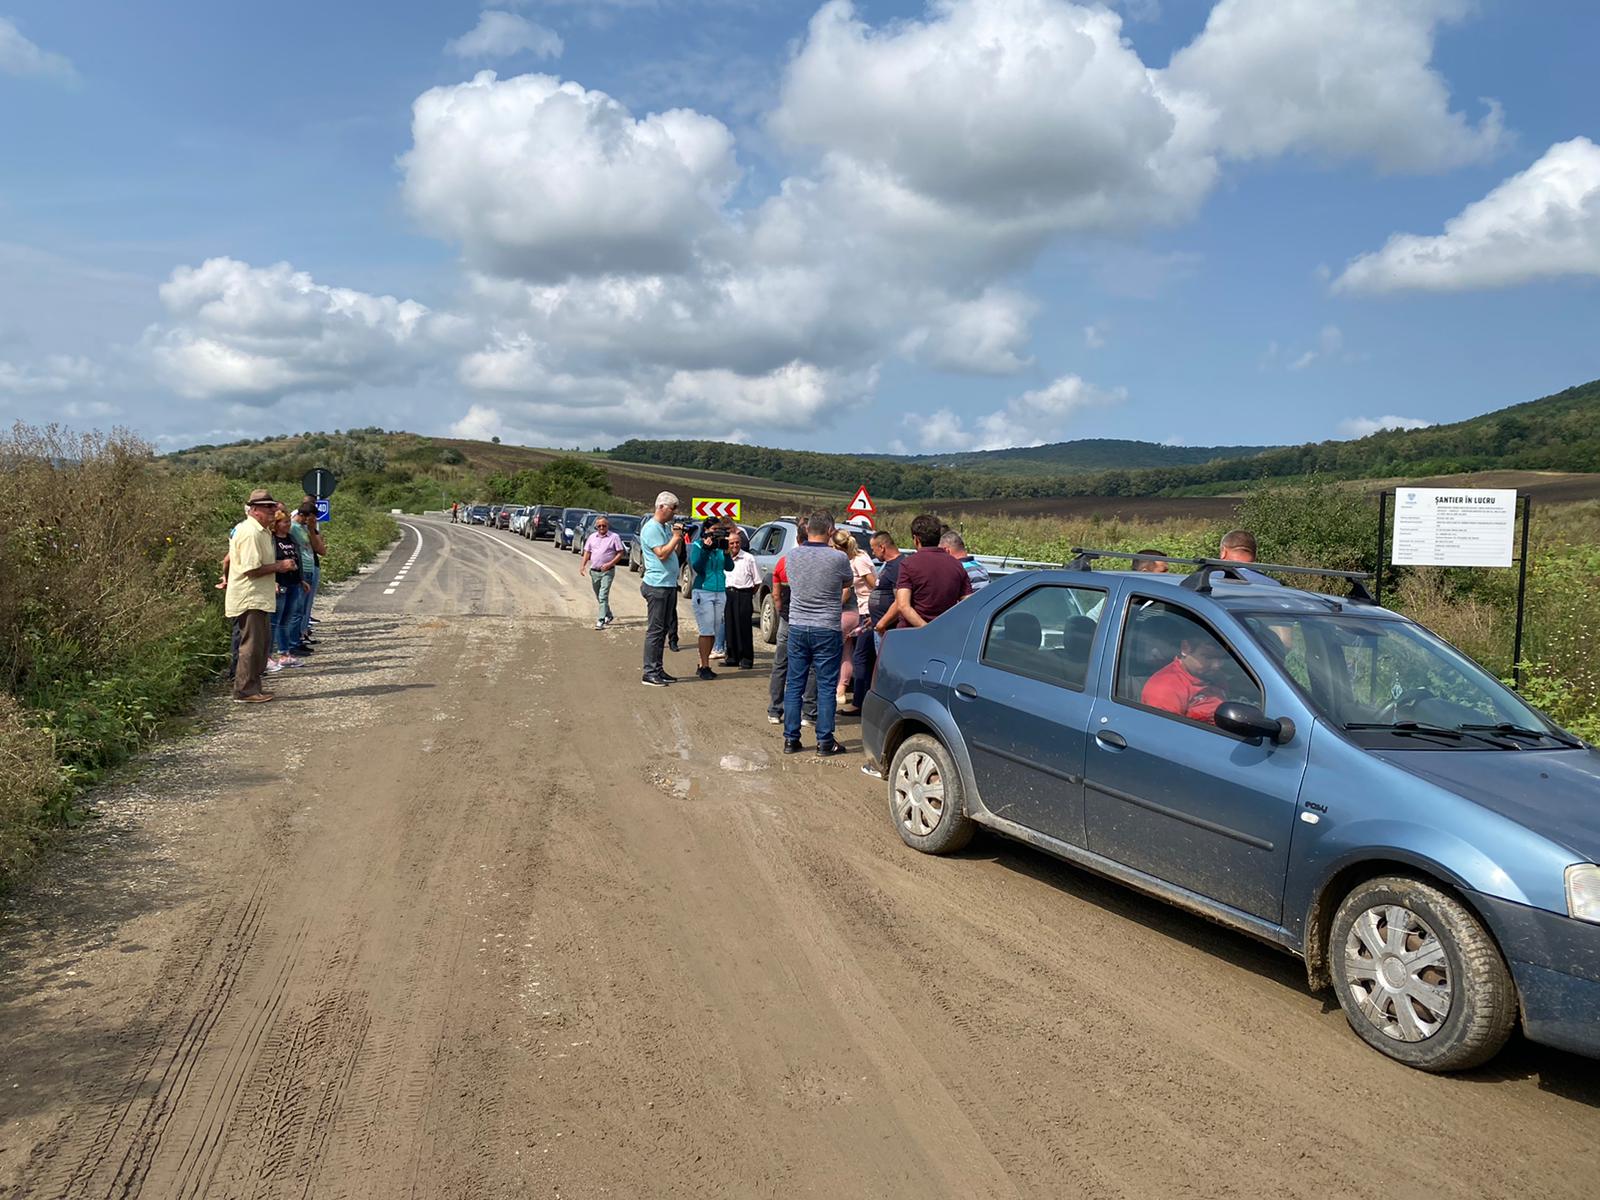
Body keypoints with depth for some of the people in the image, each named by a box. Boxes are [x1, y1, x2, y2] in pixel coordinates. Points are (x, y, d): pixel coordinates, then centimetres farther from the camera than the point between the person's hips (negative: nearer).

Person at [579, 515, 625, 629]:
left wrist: (610, 564, -16)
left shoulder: (614, 537, -3)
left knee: (603, 596, -14)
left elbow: (620, 553, -5)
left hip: (607, 572, -6)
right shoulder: (592, 537, 11)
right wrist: (583, 565, 1)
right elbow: (587, 552, 15)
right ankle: (608, 615, 33)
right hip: (594, 571, 6)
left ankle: (601, 620, -16)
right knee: (599, 597, 15)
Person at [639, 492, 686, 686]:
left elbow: (676, 553, 19)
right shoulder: (651, 528, -11)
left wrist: (679, 537, 5)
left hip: (670, 585, 9)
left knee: (662, 629, 12)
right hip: (657, 585, -9)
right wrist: (676, 537, -10)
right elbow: (662, 554, -19)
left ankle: (658, 670, 17)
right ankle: (649, 673, -6)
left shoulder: (666, 527, 17)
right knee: (655, 630, -8)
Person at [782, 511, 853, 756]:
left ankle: (790, 739, 13)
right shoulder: (838, 558, -12)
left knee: (794, 685, 10)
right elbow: (847, 586, 6)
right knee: (826, 687, 4)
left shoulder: (792, 556, -1)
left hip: (796, 627, 3)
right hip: (827, 629, -3)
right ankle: (825, 741, 7)